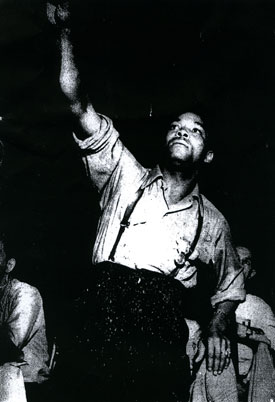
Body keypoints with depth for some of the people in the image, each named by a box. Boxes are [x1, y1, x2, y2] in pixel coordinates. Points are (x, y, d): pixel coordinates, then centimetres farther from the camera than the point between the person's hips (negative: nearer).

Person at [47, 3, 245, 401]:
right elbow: (79, 106, 4)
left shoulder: (212, 223, 15)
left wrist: (217, 326, 9)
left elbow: (229, 286, 29)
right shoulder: (128, 178, 11)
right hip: (100, 335, 0)